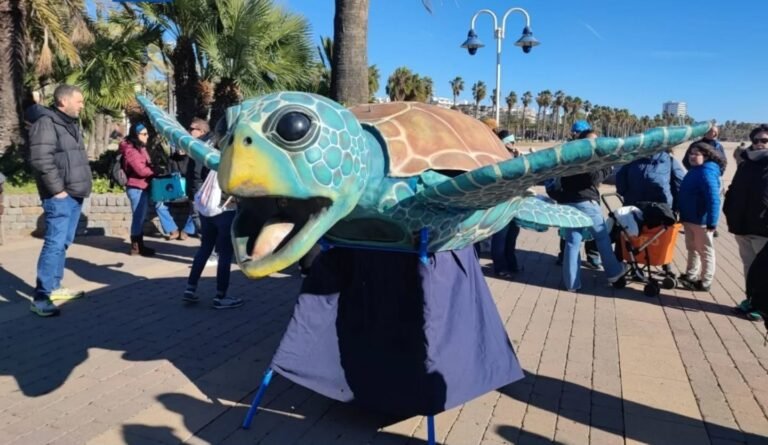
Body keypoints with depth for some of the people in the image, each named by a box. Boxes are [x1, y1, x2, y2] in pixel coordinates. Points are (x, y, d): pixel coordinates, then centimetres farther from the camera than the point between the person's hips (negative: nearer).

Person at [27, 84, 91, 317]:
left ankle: (54, 288, 26)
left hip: (74, 194, 10)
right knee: (55, 244, -11)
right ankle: (40, 297, -7)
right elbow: (41, 160, -20)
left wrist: (81, 186, 14)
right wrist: (57, 189, -18)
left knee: (63, 243, 15)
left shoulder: (72, 124, 18)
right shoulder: (46, 123, -11)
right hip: (60, 196, -10)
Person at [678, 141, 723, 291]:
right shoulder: (694, 171, 11)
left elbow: (713, 199, -26)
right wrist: (682, 215, 18)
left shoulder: (707, 172, -19)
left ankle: (704, 282, 13)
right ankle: (691, 276, 31)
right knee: (692, 249, 19)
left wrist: (712, 222, -28)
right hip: (689, 218, 9)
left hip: (701, 220, -9)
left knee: (705, 251, 4)